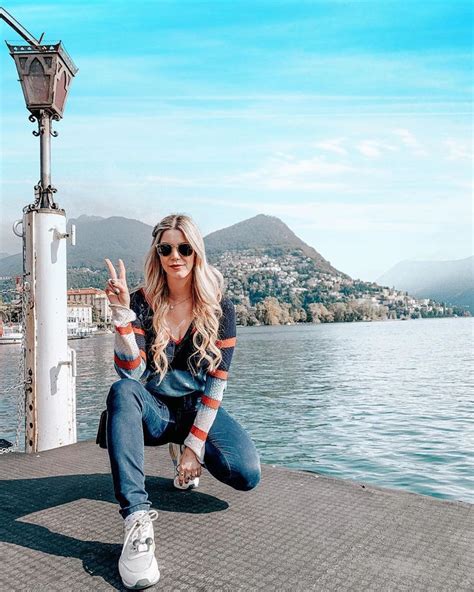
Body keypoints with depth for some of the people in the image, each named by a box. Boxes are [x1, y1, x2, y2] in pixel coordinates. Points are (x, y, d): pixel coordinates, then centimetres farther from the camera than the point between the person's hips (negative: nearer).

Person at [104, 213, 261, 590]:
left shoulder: (219, 308, -9)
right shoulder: (142, 303, -9)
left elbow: (216, 382, -10)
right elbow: (132, 373, -20)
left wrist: (195, 444, -14)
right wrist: (121, 312, -31)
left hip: (198, 408, 1)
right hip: (154, 411, 0)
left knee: (247, 475, -22)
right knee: (121, 391, -33)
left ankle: (184, 453, 13)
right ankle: (137, 520, -39)